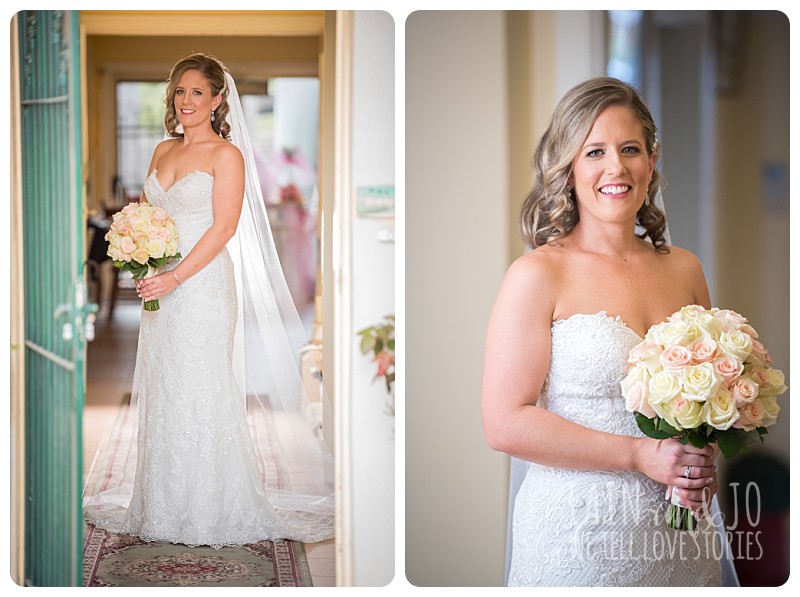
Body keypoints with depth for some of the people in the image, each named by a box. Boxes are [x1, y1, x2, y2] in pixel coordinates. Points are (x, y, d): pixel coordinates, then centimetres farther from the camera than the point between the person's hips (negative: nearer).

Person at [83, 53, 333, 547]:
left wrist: (175, 277, -19)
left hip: (203, 283, -6)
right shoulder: (164, 151, 14)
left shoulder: (226, 154, -6)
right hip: (161, 284, 7)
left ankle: (210, 509, 7)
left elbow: (224, 227, -13)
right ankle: (162, 505, 19)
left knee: (199, 393, -3)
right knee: (160, 395, 9)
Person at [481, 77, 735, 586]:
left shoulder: (685, 269, 6)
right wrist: (642, 455, -17)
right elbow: (506, 424, -15)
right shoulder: (539, 274, -10)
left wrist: (706, 464, -3)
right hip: (577, 539, -5)